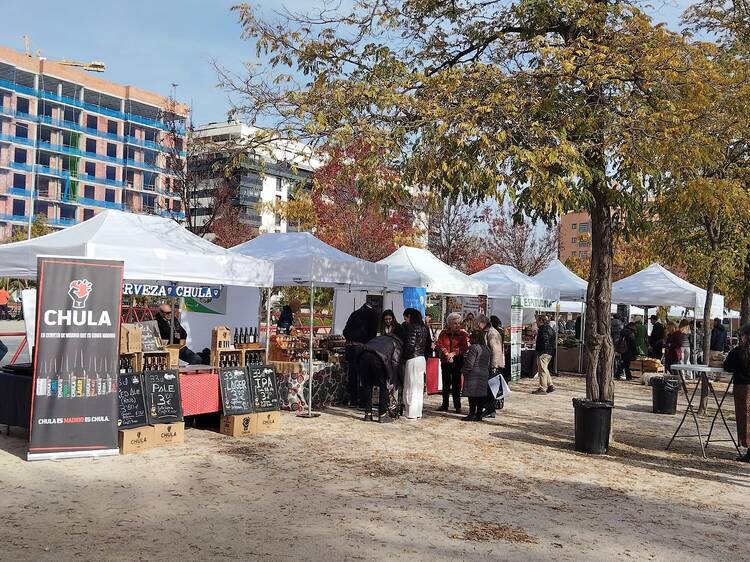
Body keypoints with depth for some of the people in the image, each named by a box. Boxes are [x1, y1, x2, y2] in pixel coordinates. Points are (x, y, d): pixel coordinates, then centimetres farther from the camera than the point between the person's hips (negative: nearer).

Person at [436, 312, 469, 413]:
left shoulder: (463, 334, -1)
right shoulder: (443, 333, 3)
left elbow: (464, 347, -8)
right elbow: (439, 345, -2)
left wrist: (453, 353, -18)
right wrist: (446, 353, -16)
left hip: (458, 362, -2)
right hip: (445, 362, 2)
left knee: (456, 384, 0)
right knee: (446, 383, 9)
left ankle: (457, 406, 6)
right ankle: (445, 405, 16)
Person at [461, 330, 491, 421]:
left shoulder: (473, 348, -13)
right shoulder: (486, 349, 12)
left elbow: (469, 363, -15)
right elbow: (488, 363, 16)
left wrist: (463, 371, -3)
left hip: (473, 375, -8)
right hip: (484, 374, 8)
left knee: (472, 395, -5)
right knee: (481, 395, 8)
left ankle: (472, 415, -5)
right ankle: (479, 415, 10)